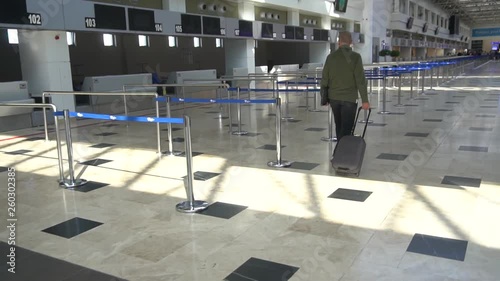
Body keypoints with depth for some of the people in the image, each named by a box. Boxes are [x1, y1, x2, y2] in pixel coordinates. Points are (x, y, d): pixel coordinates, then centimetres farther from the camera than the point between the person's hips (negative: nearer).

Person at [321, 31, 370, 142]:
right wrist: (365, 100, -8)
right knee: (346, 128, 0)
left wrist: (324, 97, 14)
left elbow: (325, 79, 4)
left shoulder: (331, 56, 2)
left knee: (339, 126, 18)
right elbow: (361, 80, -11)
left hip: (334, 97, 4)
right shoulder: (356, 57, -7)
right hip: (349, 98, -4)